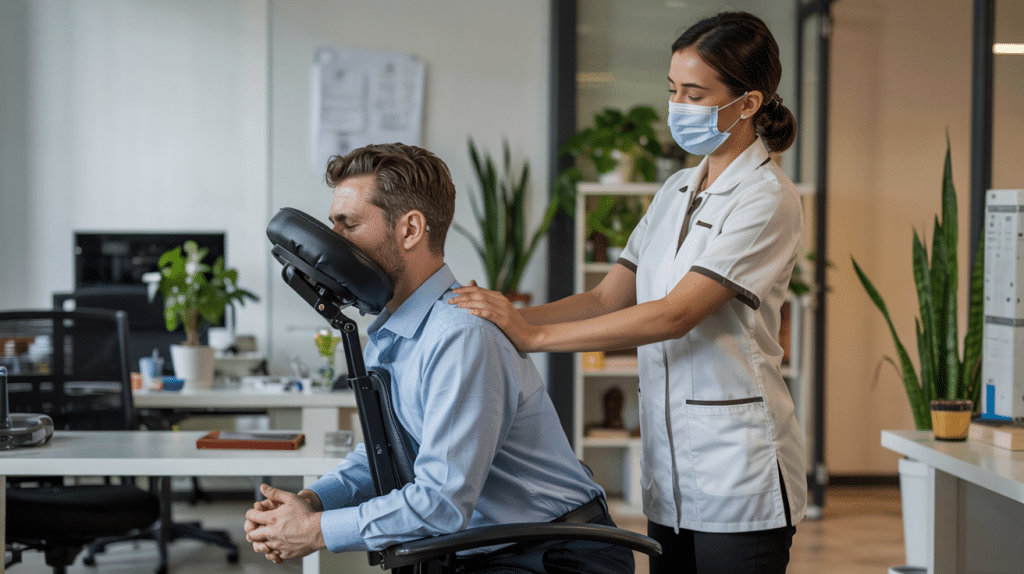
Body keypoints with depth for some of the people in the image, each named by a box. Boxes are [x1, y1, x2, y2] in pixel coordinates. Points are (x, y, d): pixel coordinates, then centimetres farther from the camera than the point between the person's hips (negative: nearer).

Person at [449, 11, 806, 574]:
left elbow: (675, 315, -20)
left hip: (738, 476, -7)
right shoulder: (676, 191, 14)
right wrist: (508, 316, -6)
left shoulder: (768, 200, -11)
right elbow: (606, 299, 11)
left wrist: (533, 335, -21)